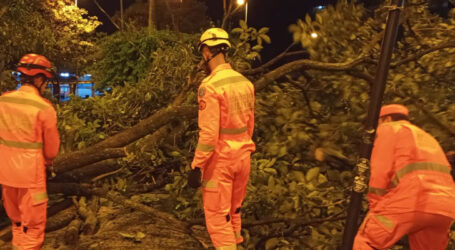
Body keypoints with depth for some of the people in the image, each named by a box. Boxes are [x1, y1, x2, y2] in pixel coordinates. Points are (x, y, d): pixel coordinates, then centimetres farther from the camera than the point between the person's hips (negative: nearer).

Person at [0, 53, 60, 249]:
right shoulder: (44, 107, -17)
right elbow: (51, 148, -7)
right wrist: (46, 160, 13)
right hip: (30, 172, -6)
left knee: (16, 220, 25)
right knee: (32, 226, 9)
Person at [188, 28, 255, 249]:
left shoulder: (210, 85, -18)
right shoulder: (245, 82, 4)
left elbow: (208, 132, -21)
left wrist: (197, 165, -14)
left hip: (220, 158, -7)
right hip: (242, 156, 7)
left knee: (217, 216, 6)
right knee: (234, 210, 23)